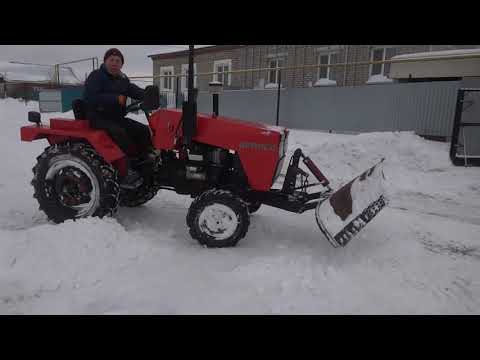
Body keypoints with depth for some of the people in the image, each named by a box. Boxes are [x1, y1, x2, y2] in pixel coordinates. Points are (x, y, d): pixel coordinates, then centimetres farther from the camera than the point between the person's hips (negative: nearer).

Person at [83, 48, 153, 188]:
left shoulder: (123, 80, 16)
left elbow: (136, 91, 4)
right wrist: (115, 99, -29)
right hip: (98, 118, -7)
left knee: (144, 130, -5)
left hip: (117, 118, 7)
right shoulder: (96, 76, -7)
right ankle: (127, 173, -31)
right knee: (119, 132, -33)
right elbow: (89, 98, -21)